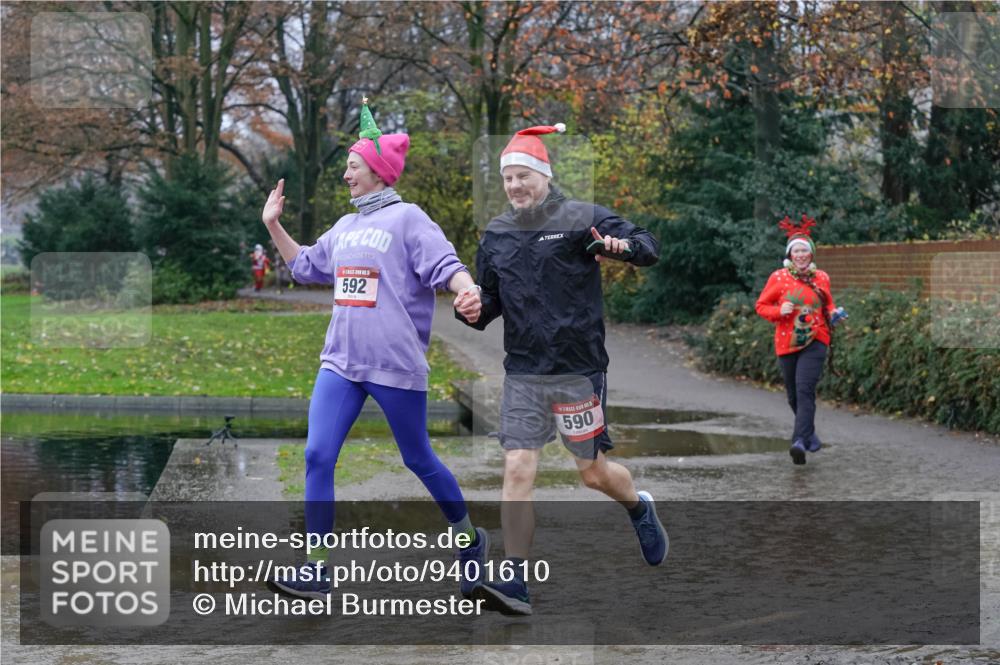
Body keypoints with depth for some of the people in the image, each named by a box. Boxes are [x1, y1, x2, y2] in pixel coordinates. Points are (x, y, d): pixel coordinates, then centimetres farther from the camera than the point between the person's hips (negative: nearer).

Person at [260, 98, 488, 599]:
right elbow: (305, 267, 31)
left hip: (397, 366, -6)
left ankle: (470, 539, 30)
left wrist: (468, 290, -38)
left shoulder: (407, 218, -5)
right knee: (317, 456, -6)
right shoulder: (345, 227, 15)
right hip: (340, 362, 6)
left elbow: (445, 265, -17)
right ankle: (316, 568, -3)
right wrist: (274, 226, 22)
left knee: (418, 460, 7)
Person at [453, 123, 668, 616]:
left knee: (594, 473, 8)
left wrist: (623, 247, -30)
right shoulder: (496, 235, 9)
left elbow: (649, 248, -7)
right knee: (517, 471, -9)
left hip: (579, 371, -3)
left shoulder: (582, 219, -5)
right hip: (522, 375, 3)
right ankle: (515, 582, -7)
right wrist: (475, 311, -4)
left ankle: (640, 508, 42)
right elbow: (491, 299, 19)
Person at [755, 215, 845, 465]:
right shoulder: (778, 278, -1)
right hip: (787, 343, 1)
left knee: (805, 389, -19)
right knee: (793, 395, 11)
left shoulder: (821, 278, 6)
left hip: (815, 342, -1)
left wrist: (834, 314, 0)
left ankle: (800, 441, -26)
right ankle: (810, 434, 35)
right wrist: (779, 311, -14)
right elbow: (761, 306, 5)